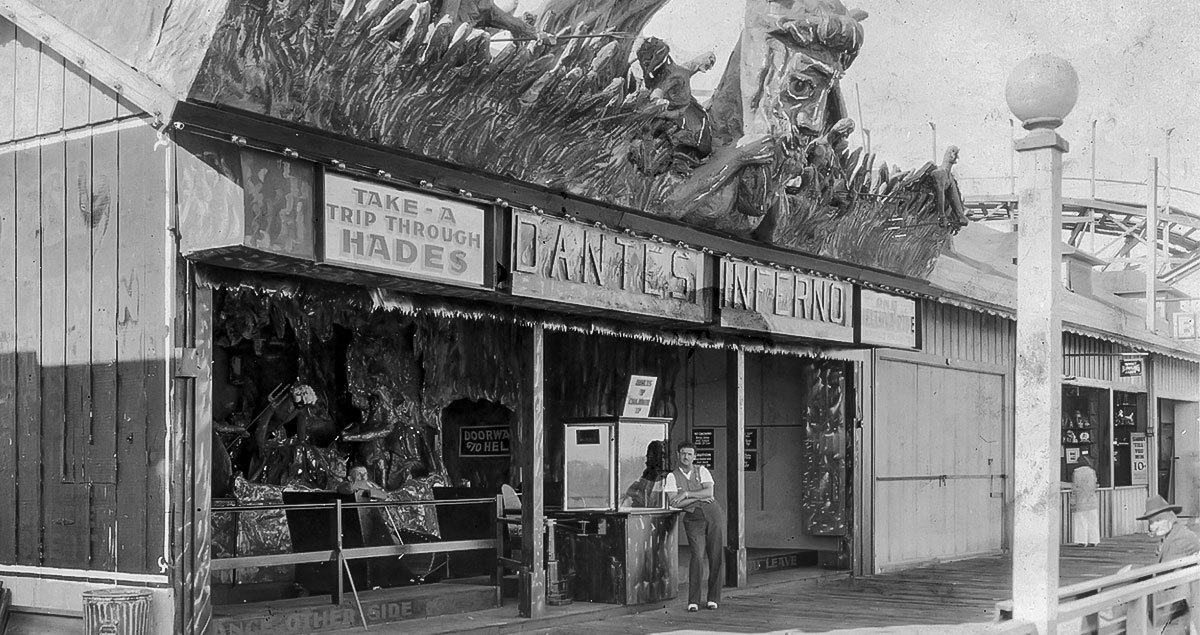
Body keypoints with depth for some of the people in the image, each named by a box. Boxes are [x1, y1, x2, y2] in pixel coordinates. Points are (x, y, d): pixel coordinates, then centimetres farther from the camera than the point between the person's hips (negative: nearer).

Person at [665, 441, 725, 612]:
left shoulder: (702, 471, 10)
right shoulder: (672, 476, 6)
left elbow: (709, 492, -5)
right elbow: (674, 503, -5)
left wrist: (687, 494, -13)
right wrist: (699, 498, -7)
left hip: (713, 513, 2)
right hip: (693, 518, -2)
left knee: (716, 557, -1)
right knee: (698, 556, -17)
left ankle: (713, 598, 9)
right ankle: (693, 601, -12)